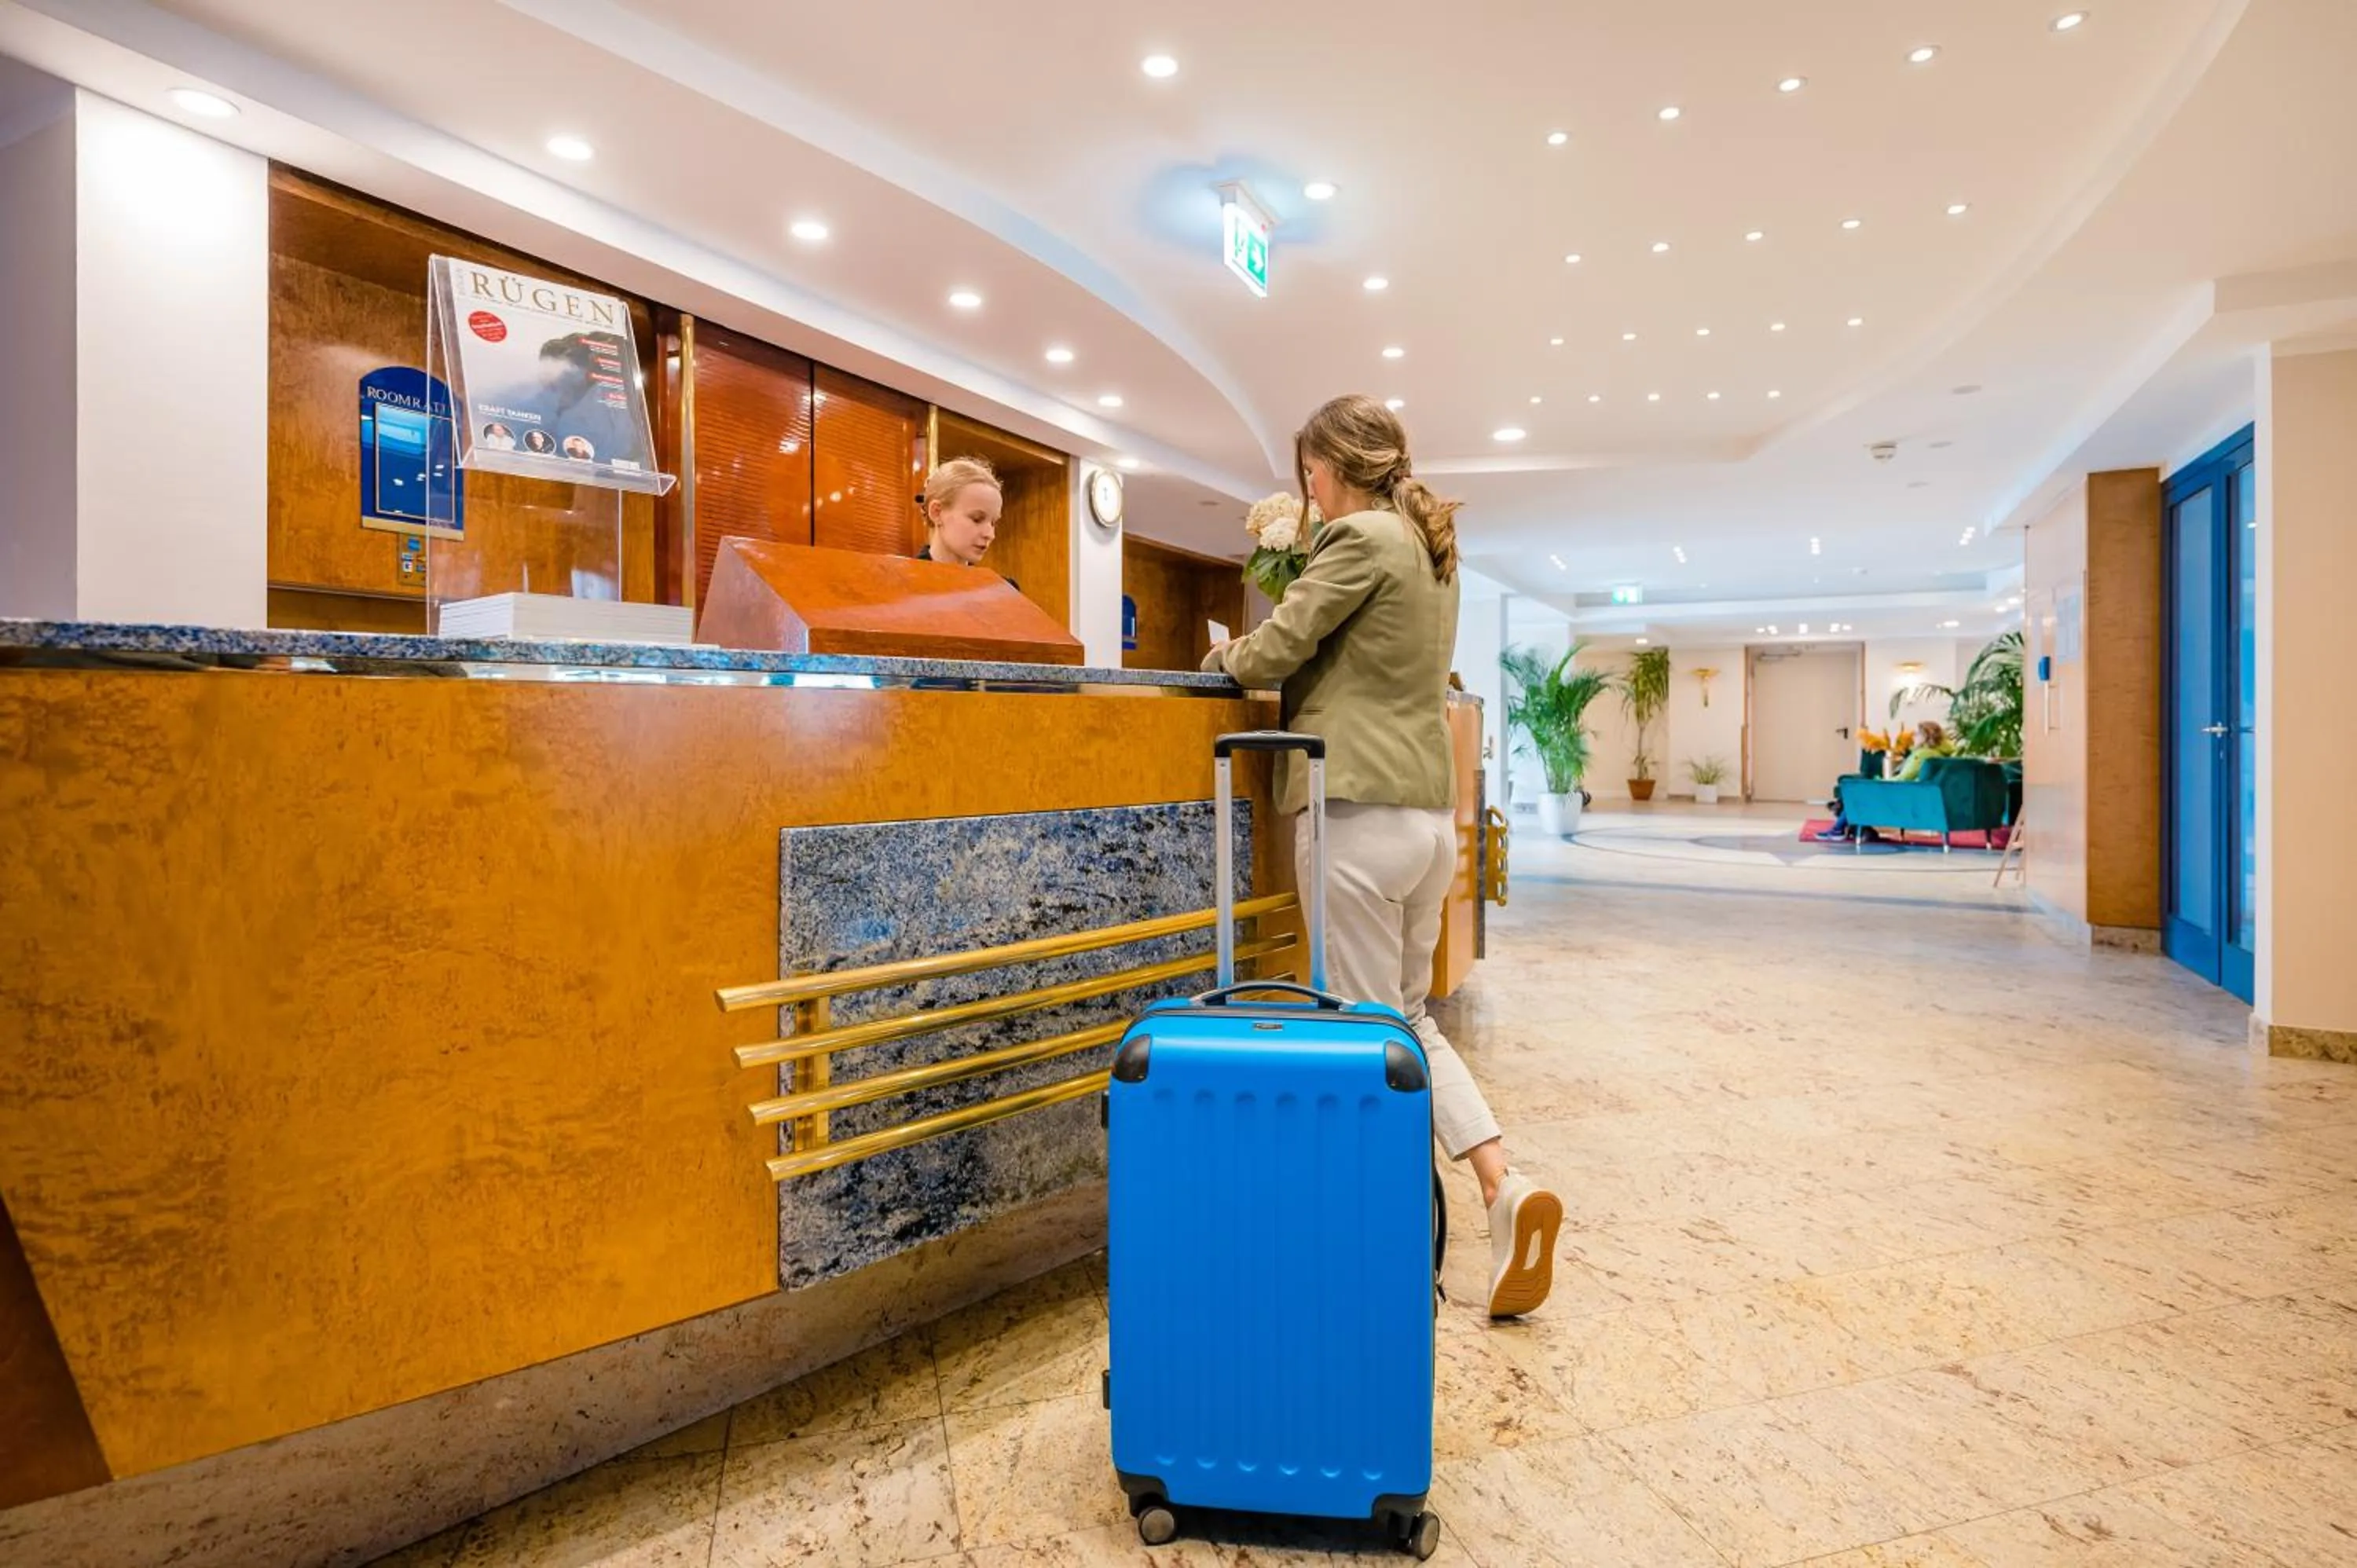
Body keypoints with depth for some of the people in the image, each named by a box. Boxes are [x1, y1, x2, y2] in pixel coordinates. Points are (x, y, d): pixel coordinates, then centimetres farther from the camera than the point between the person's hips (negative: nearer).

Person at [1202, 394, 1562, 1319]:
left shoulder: (1360, 538, -8)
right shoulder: (1432, 551, 20)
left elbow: (1276, 649, -8)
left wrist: (1229, 659, 12)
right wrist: (1263, 653, 19)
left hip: (1360, 814, -9)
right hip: (1432, 815, 9)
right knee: (1409, 1017, 17)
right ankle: (1506, 1186, 7)